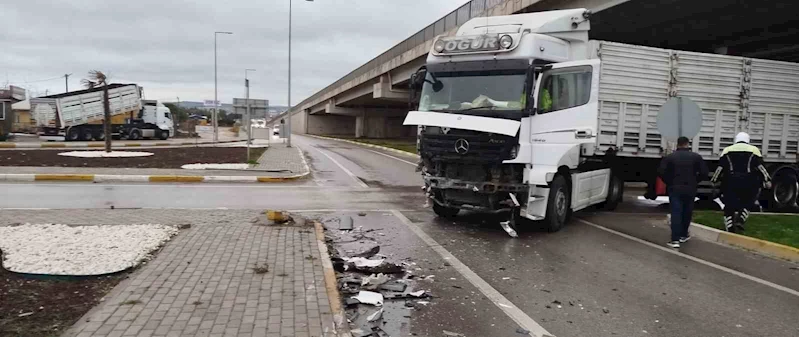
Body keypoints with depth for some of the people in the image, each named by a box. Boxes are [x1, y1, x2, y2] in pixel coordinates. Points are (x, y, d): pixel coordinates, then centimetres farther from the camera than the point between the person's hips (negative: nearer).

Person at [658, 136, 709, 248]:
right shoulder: (696, 157, 2)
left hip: (675, 189, -1)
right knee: (687, 213, 17)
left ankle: (675, 240, -12)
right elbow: (704, 173, -3)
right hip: (690, 189, 1)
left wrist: (670, 183, 4)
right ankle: (683, 235, 28)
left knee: (676, 213, -5)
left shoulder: (670, 157, -1)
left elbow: (661, 172, -10)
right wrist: (695, 181, 12)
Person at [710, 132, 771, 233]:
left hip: (730, 182, 1)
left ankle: (730, 228, 4)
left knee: (729, 205, 7)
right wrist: (767, 180, 0)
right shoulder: (754, 150, 6)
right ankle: (740, 220, 1)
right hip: (748, 182, -1)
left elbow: (720, 167, 6)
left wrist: (713, 181, 10)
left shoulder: (727, 150, 9)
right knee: (747, 202, 19)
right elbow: (760, 166, -2)